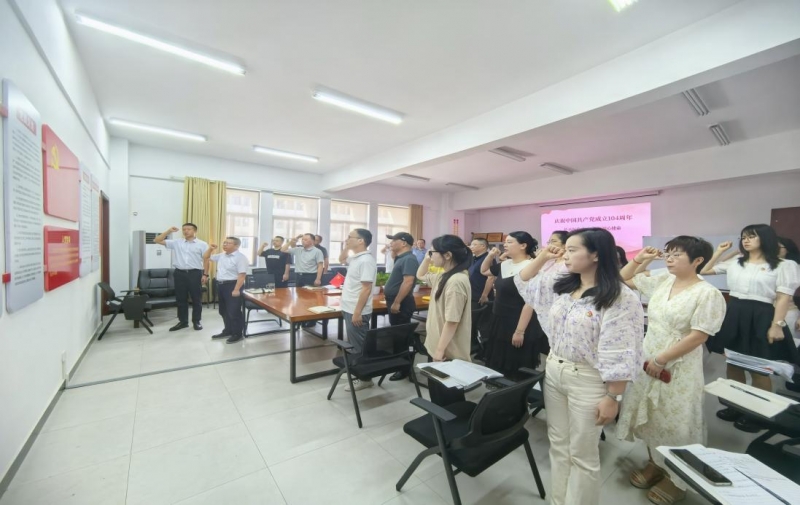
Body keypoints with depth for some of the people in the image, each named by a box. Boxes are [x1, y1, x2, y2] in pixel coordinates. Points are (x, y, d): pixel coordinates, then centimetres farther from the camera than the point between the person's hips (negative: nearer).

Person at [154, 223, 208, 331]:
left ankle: (196, 321, 15)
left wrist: (205, 275, -7)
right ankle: (183, 321, 21)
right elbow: (157, 240, 9)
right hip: (180, 273, 3)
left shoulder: (202, 244, 0)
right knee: (180, 299, 10)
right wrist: (168, 231, -1)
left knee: (196, 299, 4)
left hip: (195, 273, -3)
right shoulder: (176, 242, 9)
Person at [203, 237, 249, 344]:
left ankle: (237, 334, 9)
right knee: (223, 311, 17)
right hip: (221, 285, 9)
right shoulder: (221, 255, 13)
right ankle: (228, 330, 32)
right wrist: (210, 249, 8)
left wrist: (236, 289, -25)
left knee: (234, 311, -3)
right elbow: (206, 258, 27)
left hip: (232, 285, -9)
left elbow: (242, 275, -20)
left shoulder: (240, 257, -14)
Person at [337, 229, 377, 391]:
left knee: (359, 346, 3)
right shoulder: (355, 257, 9)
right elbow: (341, 260, 30)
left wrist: (357, 312, -22)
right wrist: (345, 247, 12)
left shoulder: (366, 260, -20)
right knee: (354, 344, 19)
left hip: (357, 311, -9)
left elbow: (366, 289, -23)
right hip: (349, 309, 9)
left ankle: (364, 378, 17)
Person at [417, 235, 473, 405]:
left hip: (449, 353, -9)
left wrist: (440, 350, -20)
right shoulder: (443, 276, 5)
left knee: (449, 400, 9)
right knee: (437, 397, 24)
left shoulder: (456, 281, -25)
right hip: (436, 346, 9)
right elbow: (420, 276, 22)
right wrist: (427, 258, 7)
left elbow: (452, 321, -26)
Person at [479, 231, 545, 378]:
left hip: (518, 328, -8)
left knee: (516, 374, 7)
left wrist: (520, 331, -22)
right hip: (500, 324, 8)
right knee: (498, 368, 20)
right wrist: (490, 255, 5)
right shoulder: (505, 265, 7)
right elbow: (484, 271, 23)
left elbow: (529, 302, -22)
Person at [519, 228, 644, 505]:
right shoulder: (563, 286, 2)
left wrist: (612, 398, -16)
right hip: (553, 371, 7)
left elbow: (621, 356, -18)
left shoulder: (621, 298, -18)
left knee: (582, 454, 13)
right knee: (558, 444, 21)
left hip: (588, 380, -6)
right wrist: (541, 258, 3)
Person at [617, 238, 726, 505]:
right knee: (650, 417, 17)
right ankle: (655, 463, 37)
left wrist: (661, 360, -18)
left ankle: (676, 478, 30)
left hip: (679, 369, -6)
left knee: (675, 423, 9)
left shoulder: (708, 294, -14)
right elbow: (624, 279, 13)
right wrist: (639, 259, -1)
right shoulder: (661, 282, 3)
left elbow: (697, 337, -18)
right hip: (647, 361, 6)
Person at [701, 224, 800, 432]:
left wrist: (777, 325, -14)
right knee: (732, 364, 12)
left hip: (760, 318, -4)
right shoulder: (734, 263, 11)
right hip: (733, 316, 5)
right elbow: (704, 270, 16)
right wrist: (719, 251, 12)